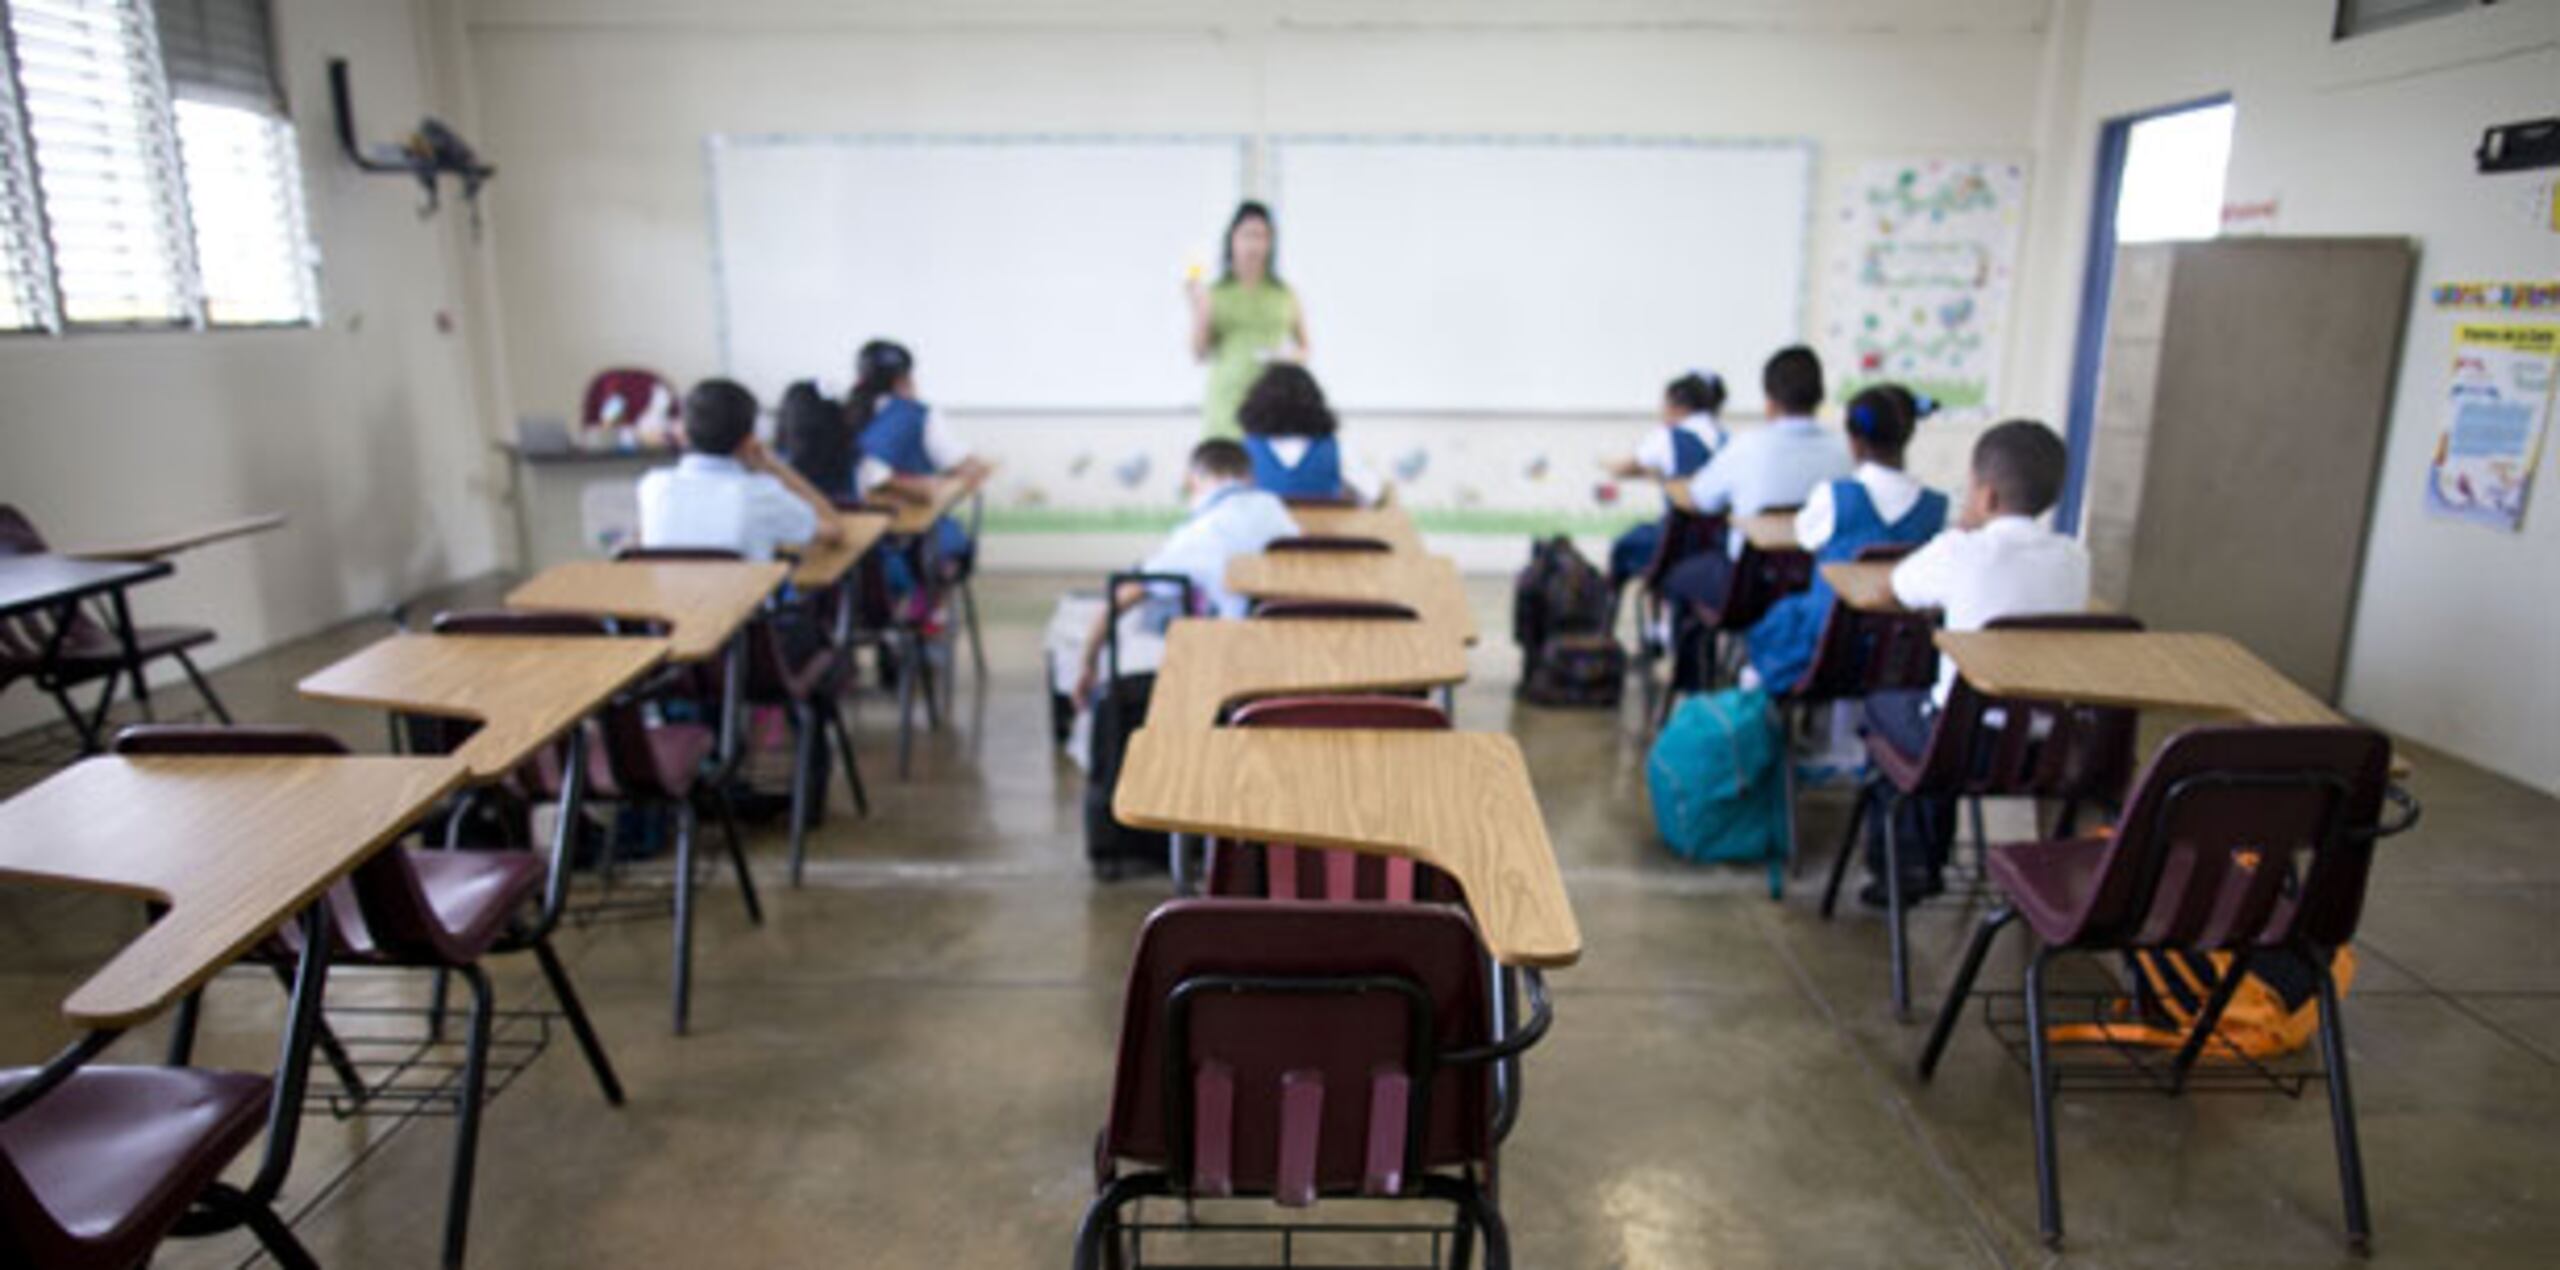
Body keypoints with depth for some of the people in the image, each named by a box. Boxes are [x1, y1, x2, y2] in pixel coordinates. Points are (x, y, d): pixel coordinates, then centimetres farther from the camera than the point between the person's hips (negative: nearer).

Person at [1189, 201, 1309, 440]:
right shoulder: (1215, 294, 7)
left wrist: (1292, 356, -4)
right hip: (1226, 401, -1)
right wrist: (1200, 310, -8)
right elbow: (1199, 354, 3)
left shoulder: (1285, 295, 10)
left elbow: (1304, 347, 18)